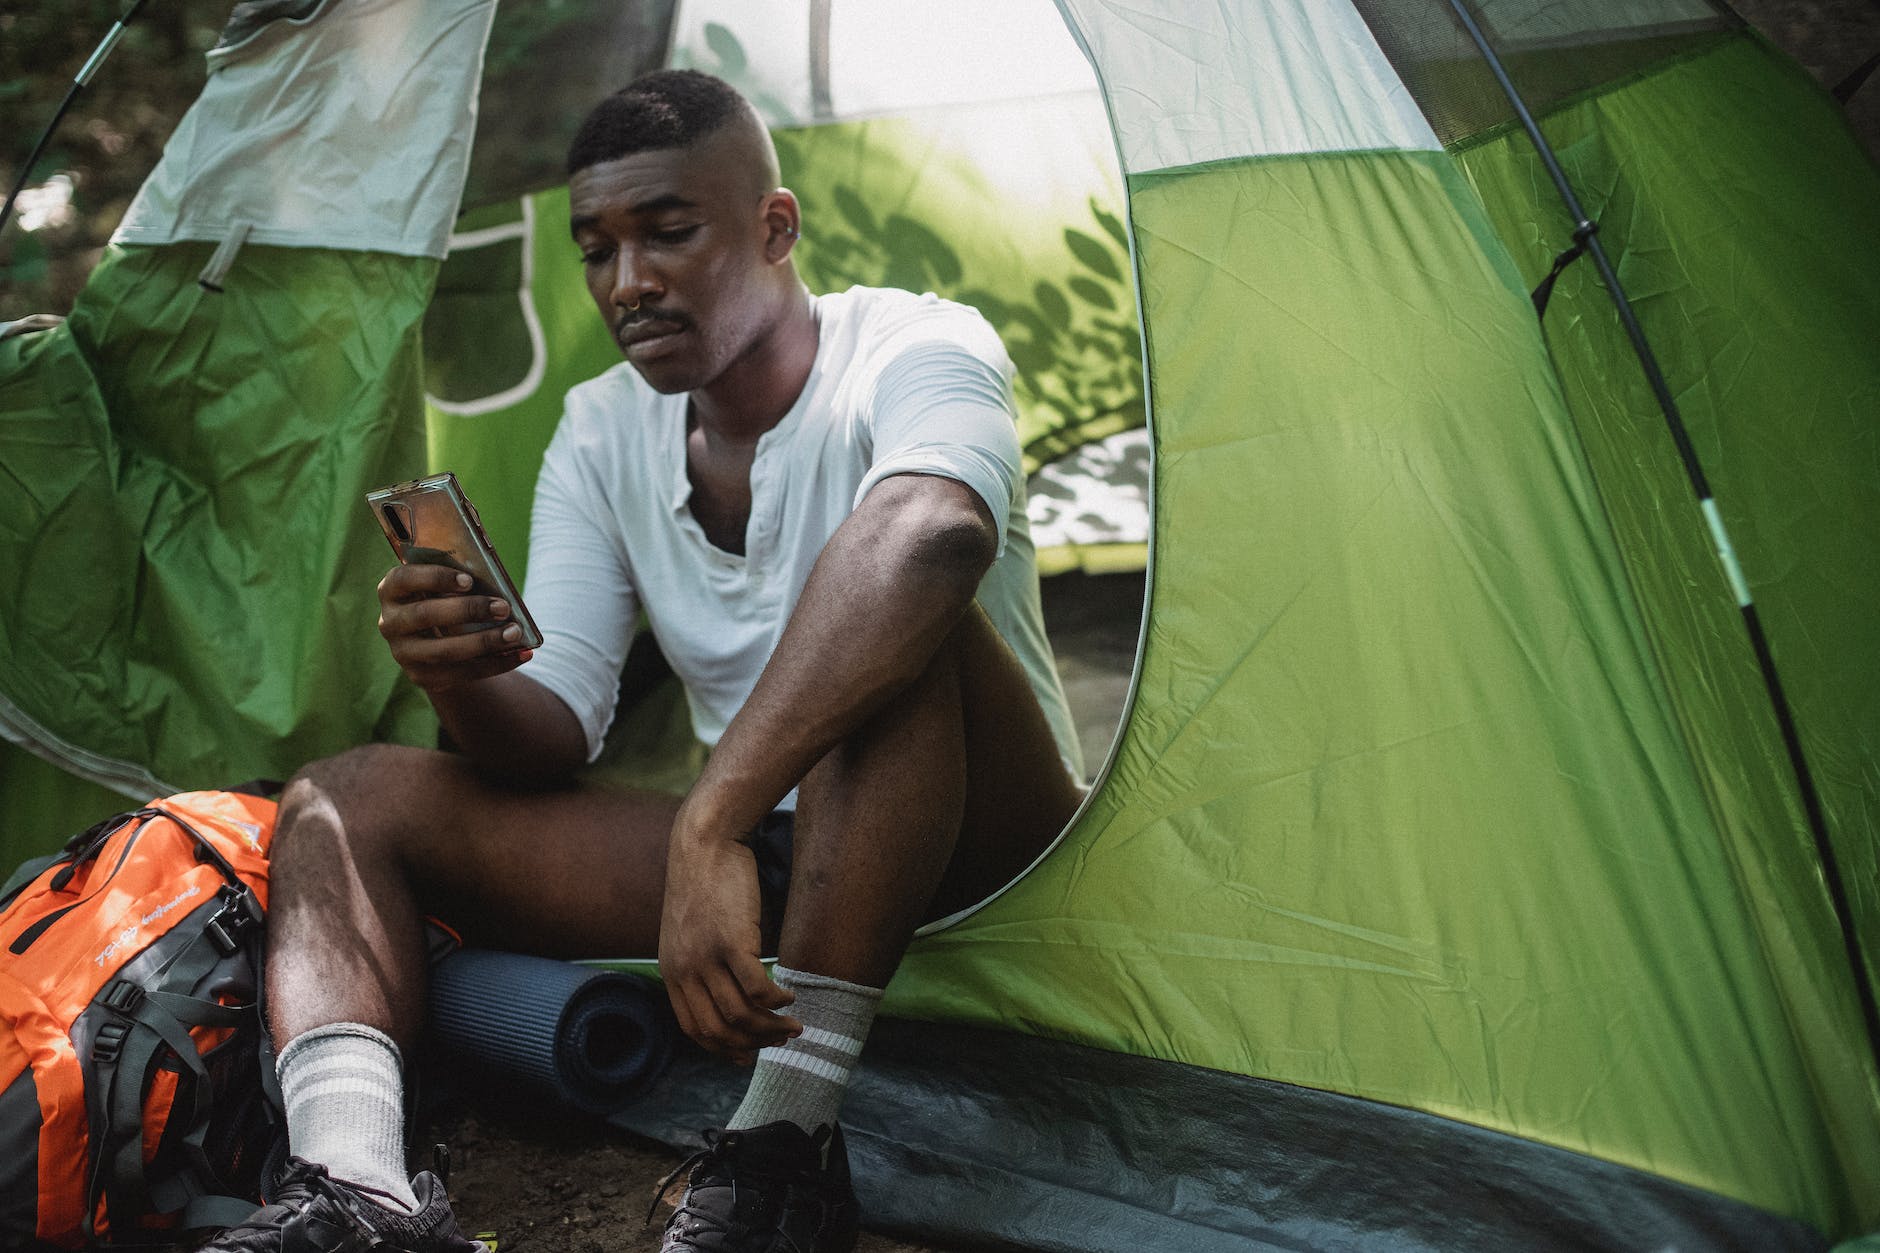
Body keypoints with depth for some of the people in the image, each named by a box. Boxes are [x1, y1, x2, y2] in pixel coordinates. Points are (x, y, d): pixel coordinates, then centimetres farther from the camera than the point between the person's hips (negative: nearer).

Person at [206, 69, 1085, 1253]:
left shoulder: (917, 348, -16)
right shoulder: (602, 431, 3)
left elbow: (931, 529, -42)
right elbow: (557, 734, -2)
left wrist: (711, 825, -49)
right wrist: (468, 685, -26)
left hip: (988, 859, -5)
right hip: (771, 865, 6)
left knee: (886, 619, -37)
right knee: (351, 794, -4)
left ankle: (787, 1145, -33)